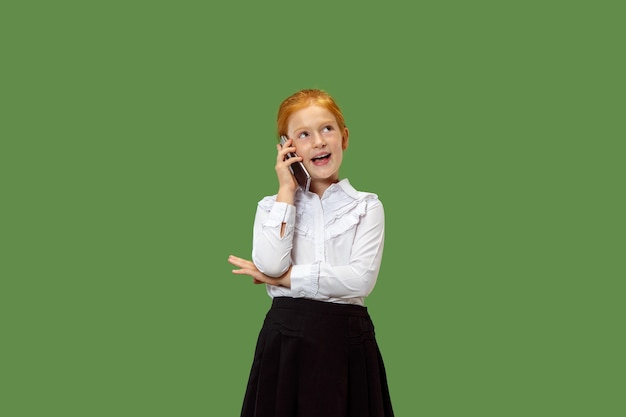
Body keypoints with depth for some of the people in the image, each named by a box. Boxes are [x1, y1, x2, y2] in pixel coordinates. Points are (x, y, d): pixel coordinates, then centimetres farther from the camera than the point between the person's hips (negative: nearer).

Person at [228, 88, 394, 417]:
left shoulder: (367, 207, 4)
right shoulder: (273, 205, 9)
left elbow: (362, 278, -11)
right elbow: (270, 265, -10)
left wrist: (284, 278, -10)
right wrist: (287, 191, -3)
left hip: (348, 343, -1)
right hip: (286, 340, 1)